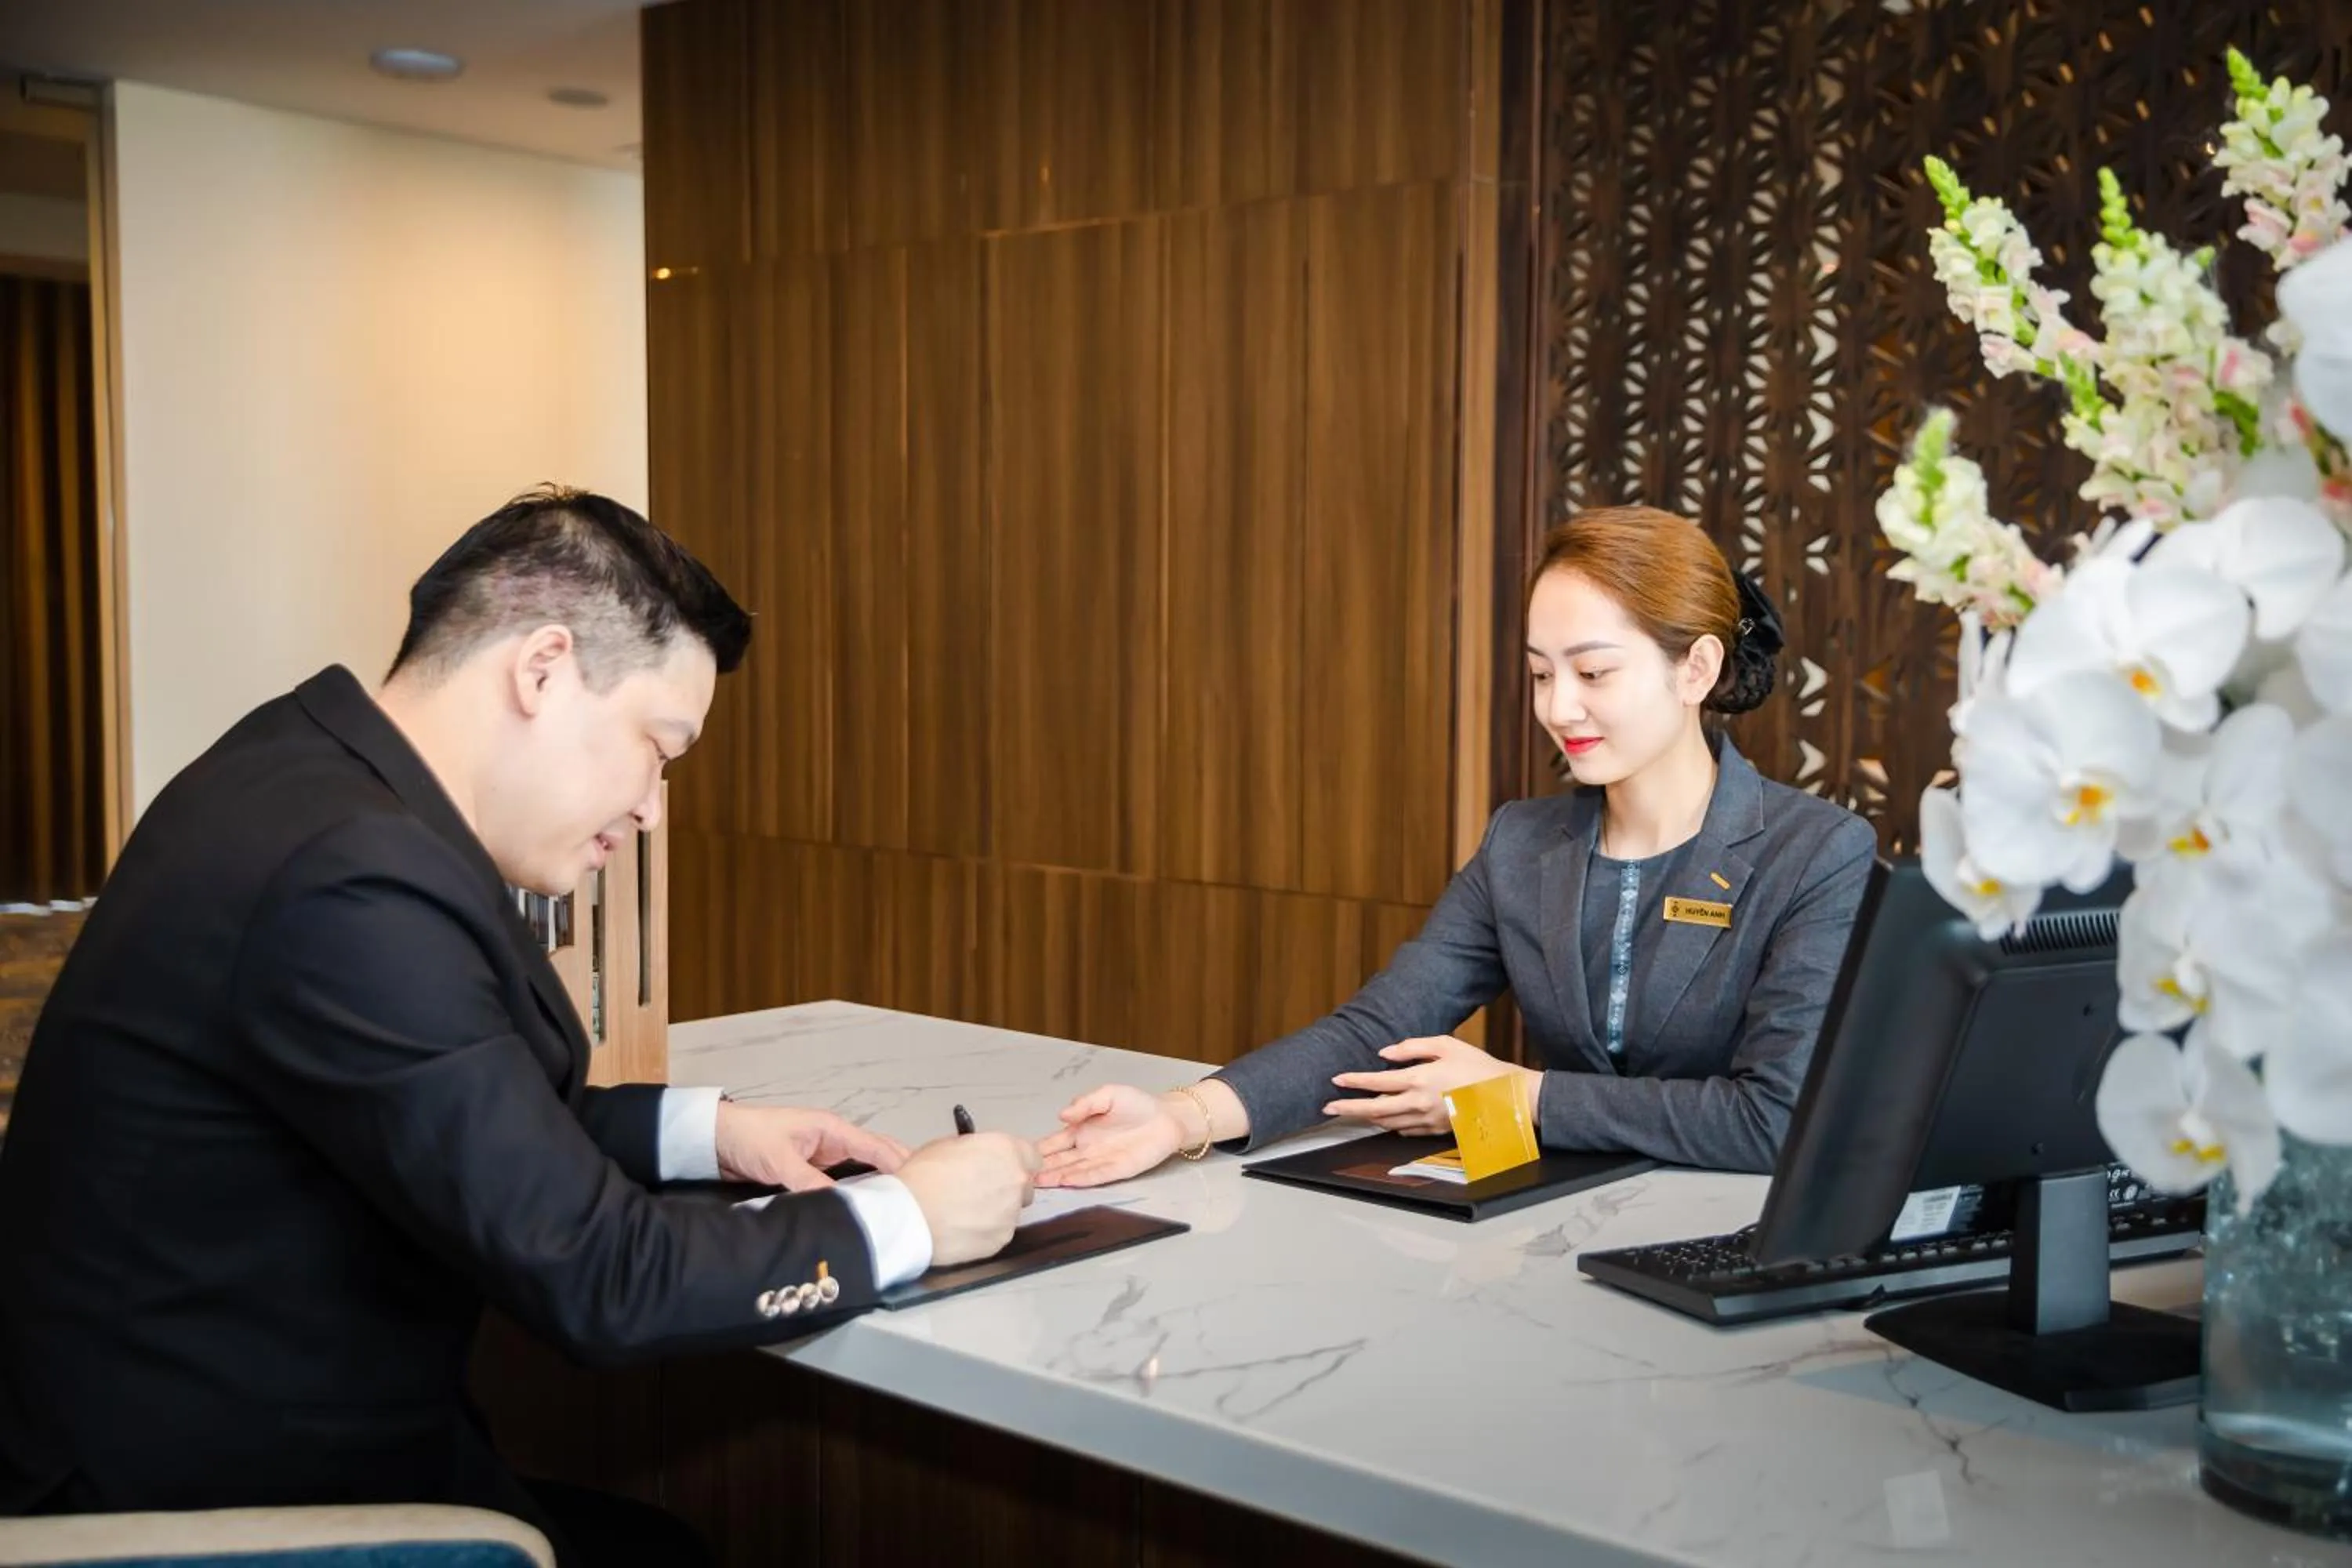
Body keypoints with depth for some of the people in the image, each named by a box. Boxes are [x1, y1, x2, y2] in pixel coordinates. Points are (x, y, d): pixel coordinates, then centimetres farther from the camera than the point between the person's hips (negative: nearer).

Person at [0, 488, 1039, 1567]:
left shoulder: (316, 774, 2)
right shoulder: (355, 880, -27)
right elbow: (598, 1282, -24)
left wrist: (701, 1131, 4)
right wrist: (908, 1220, -12)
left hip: (231, 1420, 8)